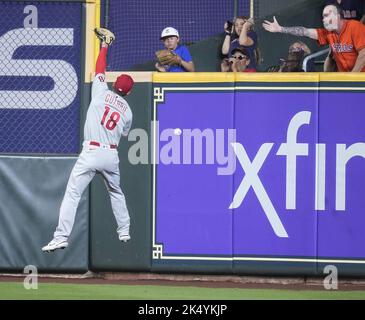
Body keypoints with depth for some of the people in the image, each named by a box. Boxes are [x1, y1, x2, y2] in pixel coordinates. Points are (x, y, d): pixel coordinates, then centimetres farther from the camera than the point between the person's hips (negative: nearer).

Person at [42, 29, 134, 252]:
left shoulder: (102, 92, 0)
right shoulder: (127, 111, 8)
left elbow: (100, 70, 13)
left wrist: (104, 47, 26)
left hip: (91, 152, -4)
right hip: (112, 155, 4)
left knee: (72, 194, -6)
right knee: (116, 193, 27)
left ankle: (61, 237, -15)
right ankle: (124, 231, 30)